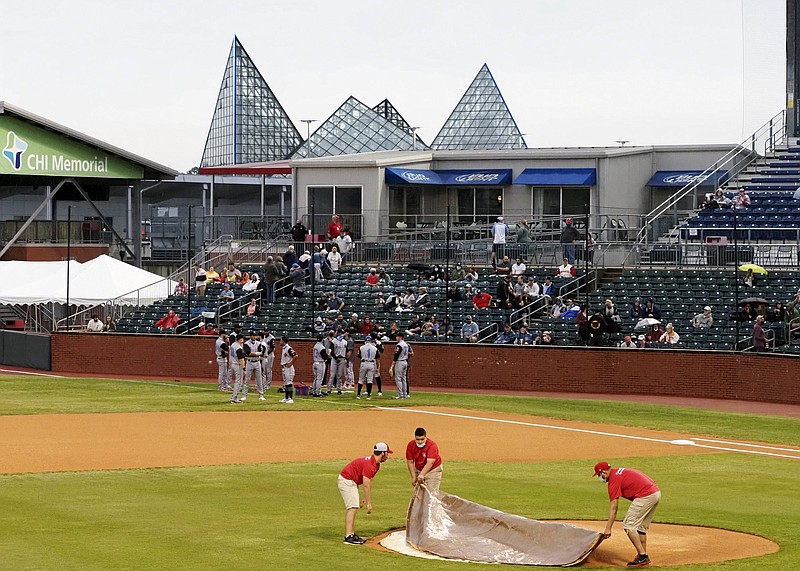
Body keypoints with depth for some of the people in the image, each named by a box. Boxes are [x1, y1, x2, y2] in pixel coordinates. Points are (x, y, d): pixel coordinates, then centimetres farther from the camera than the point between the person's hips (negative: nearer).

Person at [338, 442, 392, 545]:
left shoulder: (376, 464, 6)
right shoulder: (369, 465, -27)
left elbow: (369, 483, 11)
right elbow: (366, 486, -26)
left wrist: (366, 499, 10)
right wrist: (369, 503, -23)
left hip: (353, 482, 11)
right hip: (346, 481, -11)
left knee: (354, 508, 13)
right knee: (352, 507, -17)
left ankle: (352, 534, 17)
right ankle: (348, 537, -23)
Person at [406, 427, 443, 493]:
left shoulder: (432, 445, -28)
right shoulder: (410, 445, -14)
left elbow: (430, 463, -38)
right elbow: (410, 462, -7)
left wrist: (422, 475, -50)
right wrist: (413, 477, -13)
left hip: (433, 470, -4)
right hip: (418, 470, 4)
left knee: (432, 492, -13)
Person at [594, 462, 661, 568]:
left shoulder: (614, 480, -6)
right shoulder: (620, 471, 21)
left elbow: (614, 507, -11)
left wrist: (608, 528, -11)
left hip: (645, 496, -10)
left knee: (628, 525, -4)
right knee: (641, 526, 20)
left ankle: (642, 556, -9)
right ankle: (643, 556, 22)